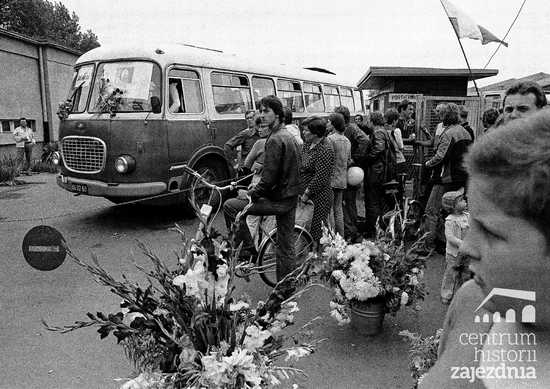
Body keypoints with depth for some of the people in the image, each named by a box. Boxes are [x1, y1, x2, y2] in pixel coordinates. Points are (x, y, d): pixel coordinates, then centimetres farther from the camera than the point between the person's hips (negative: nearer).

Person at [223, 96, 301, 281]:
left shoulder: (275, 139, -18)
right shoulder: (289, 136, 13)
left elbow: (268, 180, -23)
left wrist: (249, 194, -8)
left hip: (279, 200, -9)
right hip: (291, 198, 10)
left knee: (230, 206, -5)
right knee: (286, 246, 16)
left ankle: (247, 248, 4)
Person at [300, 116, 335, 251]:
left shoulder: (325, 150, -18)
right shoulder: (308, 144, 10)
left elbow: (321, 177, -22)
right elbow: (301, 167, 15)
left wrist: (307, 193, -16)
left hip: (319, 196, -9)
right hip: (305, 191, 9)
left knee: (317, 230, 1)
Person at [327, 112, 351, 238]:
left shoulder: (330, 139, -14)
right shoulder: (347, 140, 11)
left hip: (331, 179, -8)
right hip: (342, 180, 8)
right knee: (338, 209, 14)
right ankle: (341, 237, 20)